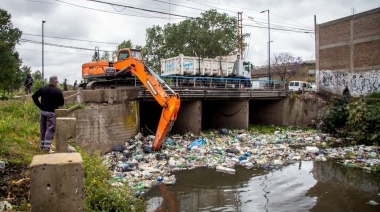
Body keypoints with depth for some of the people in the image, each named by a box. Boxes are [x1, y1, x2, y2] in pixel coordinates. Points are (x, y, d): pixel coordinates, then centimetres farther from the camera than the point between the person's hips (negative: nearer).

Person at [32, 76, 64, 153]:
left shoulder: (42, 88, 4)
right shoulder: (58, 91, -12)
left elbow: (34, 96, 4)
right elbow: (61, 103, -9)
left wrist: (39, 105, 5)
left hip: (42, 111, 6)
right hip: (51, 112, -5)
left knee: (42, 129, 15)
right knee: (50, 129, -1)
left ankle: (42, 146, 24)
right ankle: (47, 147, -5)